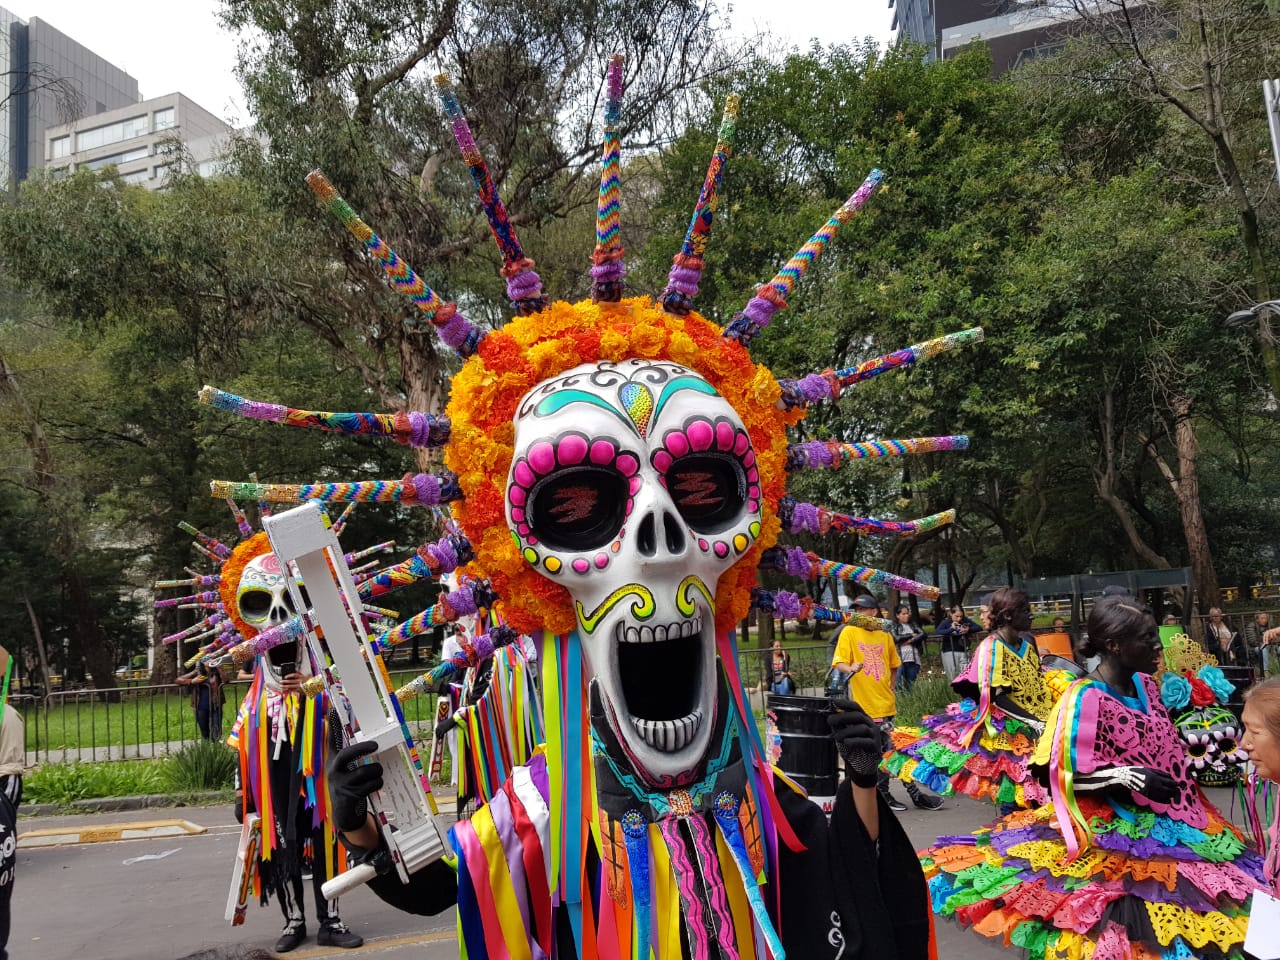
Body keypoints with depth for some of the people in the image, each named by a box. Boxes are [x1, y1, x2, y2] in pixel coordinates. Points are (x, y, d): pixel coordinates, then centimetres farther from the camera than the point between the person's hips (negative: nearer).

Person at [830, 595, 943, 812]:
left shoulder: (885, 636, 9)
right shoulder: (849, 632, -2)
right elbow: (838, 663, -9)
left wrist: (890, 690, 14)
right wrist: (851, 668, -29)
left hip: (886, 703, 4)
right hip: (865, 703, -4)